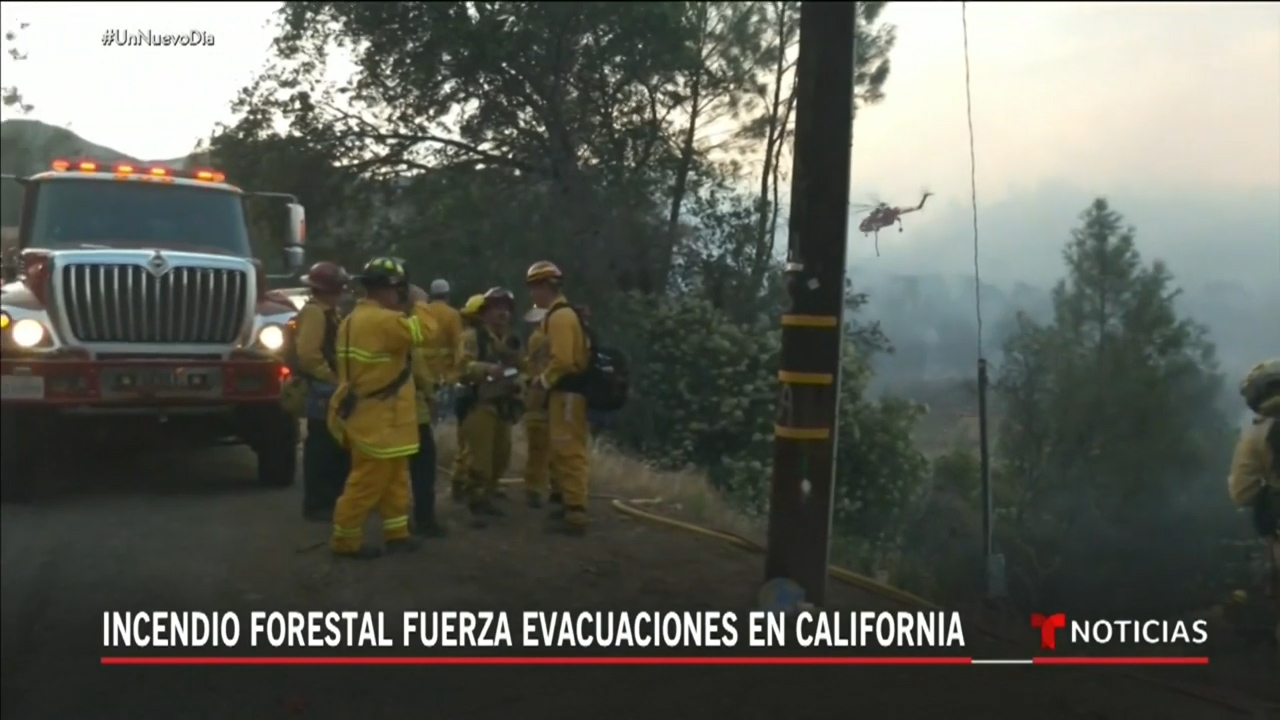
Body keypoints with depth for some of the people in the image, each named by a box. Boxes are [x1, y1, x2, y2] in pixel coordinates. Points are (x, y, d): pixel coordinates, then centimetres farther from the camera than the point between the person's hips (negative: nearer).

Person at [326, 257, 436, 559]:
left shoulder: (354, 319, 14)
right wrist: (414, 307, -4)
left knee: (392, 477, 17)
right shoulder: (382, 320, -20)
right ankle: (346, 540, 8)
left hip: (369, 414, 11)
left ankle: (396, 533, 24)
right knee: (368, 481, -1)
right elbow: (423, 329, -23)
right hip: (377, 419, -11)